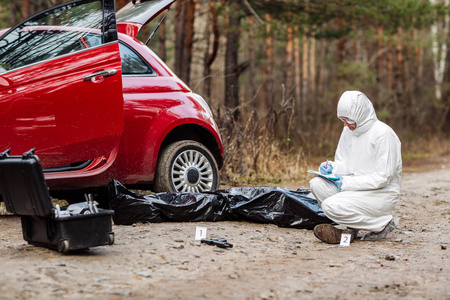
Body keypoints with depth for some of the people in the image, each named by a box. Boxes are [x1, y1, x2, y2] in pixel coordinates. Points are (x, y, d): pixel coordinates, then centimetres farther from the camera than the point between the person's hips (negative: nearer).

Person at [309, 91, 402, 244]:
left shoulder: (383, 133, -17)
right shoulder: (349, 130, 7)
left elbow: (383, 177, -20)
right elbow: (344, 164, 16)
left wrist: (347, 183, -20)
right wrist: (332, 168, -8)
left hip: (382, 193, -8)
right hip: (356, 187, 8)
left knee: (331, 206, -25)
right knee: (316, 184, -12)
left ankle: (383, 222, -7)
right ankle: (348, 226, -1)